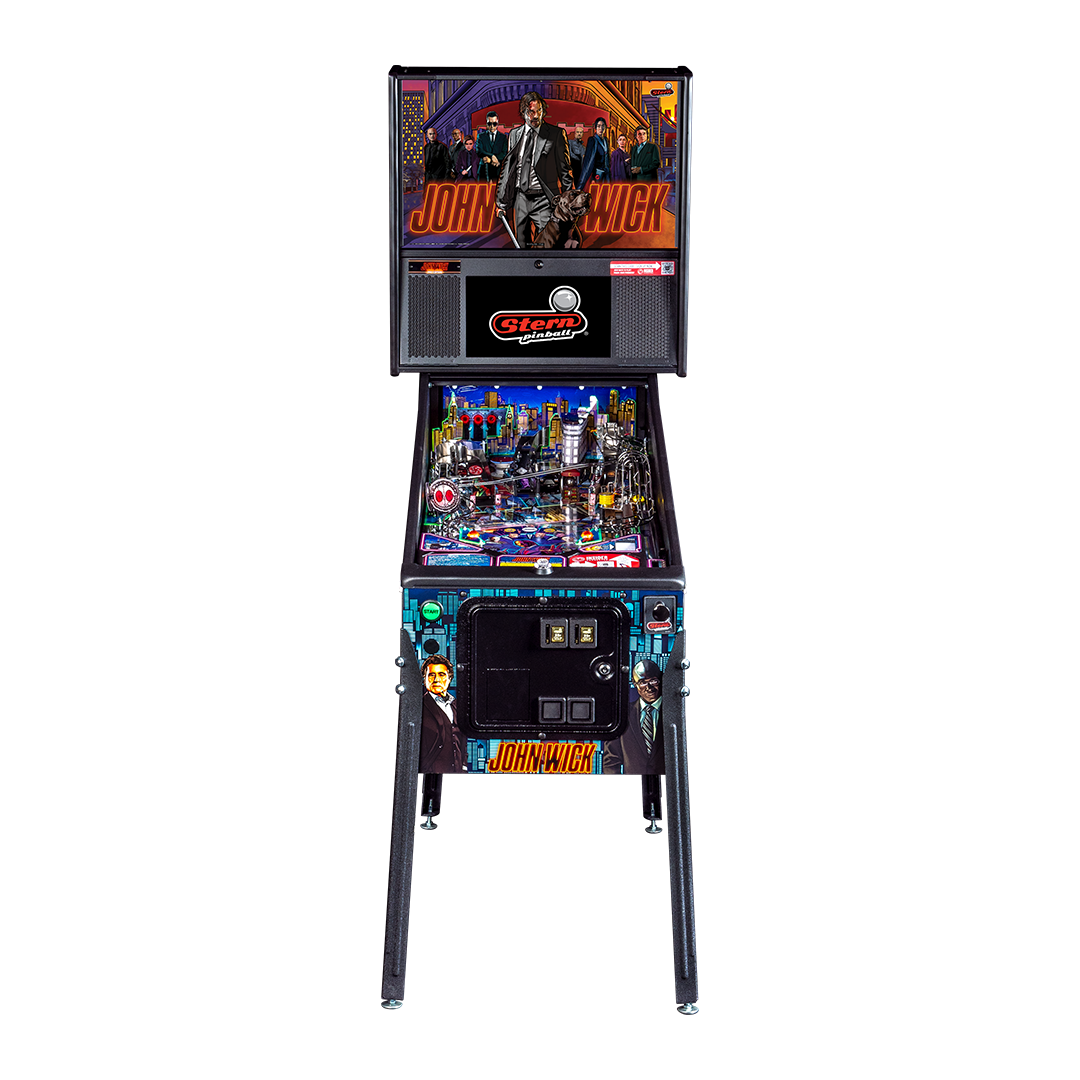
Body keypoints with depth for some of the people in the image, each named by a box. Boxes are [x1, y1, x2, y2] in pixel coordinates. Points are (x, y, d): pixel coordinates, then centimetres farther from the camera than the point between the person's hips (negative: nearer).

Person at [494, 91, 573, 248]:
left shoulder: (555, 134, 0)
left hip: (543, 199, -4)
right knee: (521, 243, 9)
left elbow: (565, 169, 1)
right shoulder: (514, 135, 11)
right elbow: (507, 167, 15)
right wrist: (500, 201, 11)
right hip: (521, 198, 4)